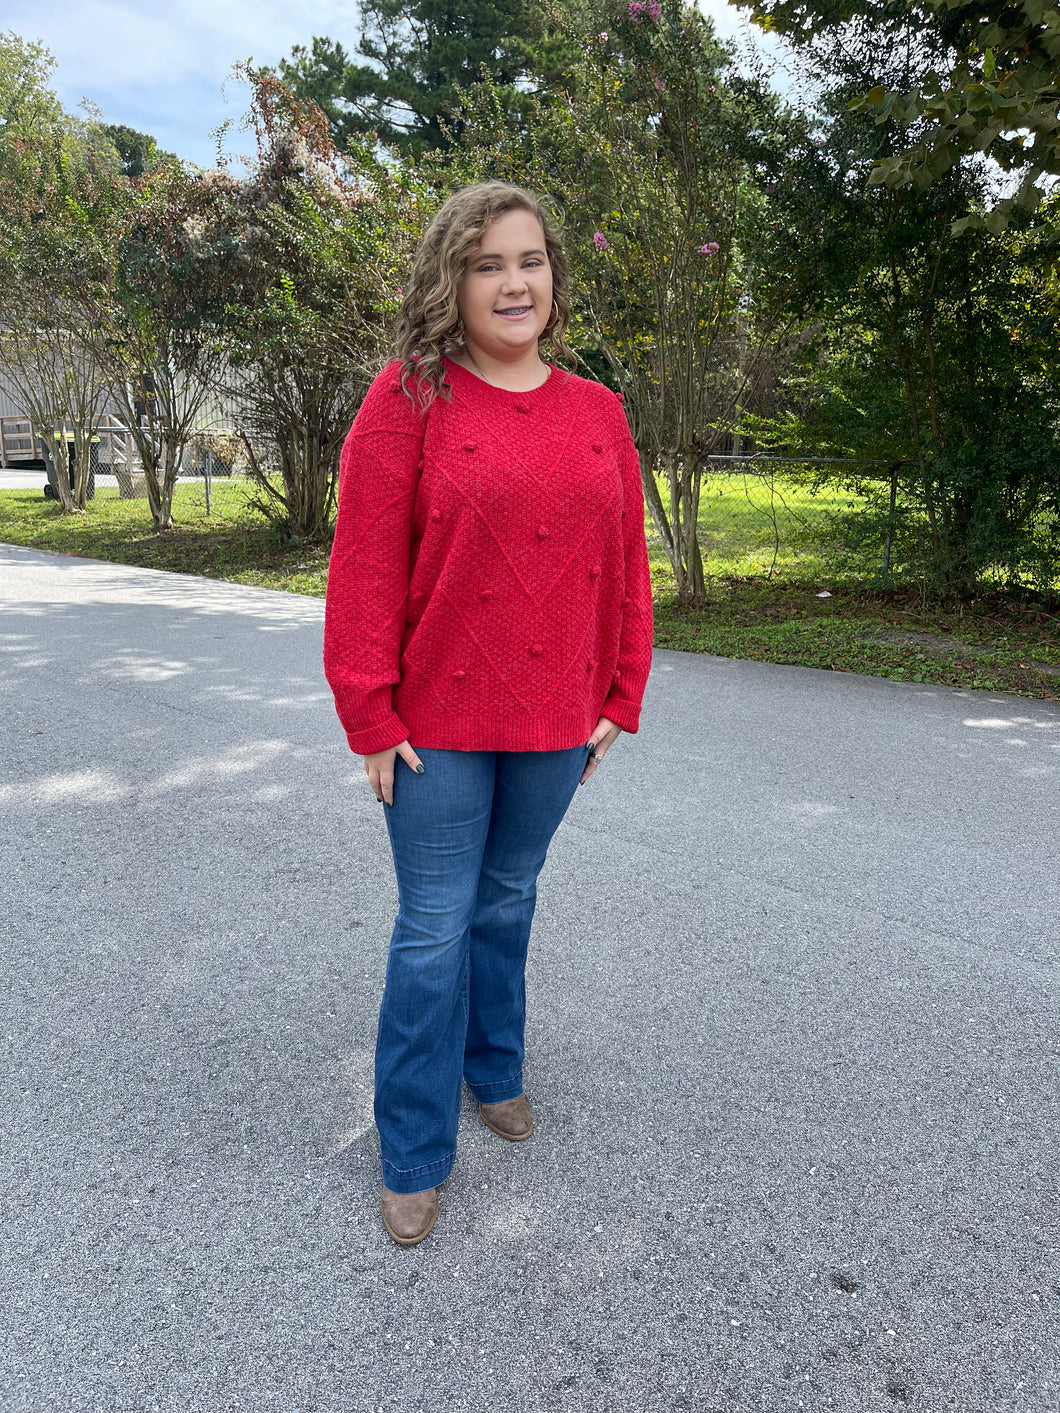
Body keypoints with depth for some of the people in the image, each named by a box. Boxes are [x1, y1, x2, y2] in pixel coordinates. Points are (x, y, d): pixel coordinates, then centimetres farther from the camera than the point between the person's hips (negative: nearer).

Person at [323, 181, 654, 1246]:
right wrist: (371, 718, -11)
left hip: (556, 720, 4)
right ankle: (413, 1159, 23)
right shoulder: (408, 400, -7)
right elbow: (365, 567, -10)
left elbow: (626, 563, 8)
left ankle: (495, 1069, 44)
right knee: (434, 930, 5)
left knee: (509, 901, 19)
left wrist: (618, 698, 6)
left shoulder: (596, 412, 6)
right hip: (439, 721, -3)